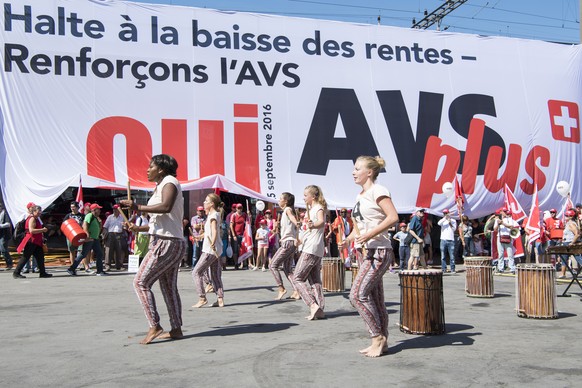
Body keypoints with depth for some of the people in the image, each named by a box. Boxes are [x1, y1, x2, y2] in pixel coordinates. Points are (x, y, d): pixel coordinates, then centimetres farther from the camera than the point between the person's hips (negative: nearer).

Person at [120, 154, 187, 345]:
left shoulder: (169, 182, -8)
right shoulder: (161, 186, 20)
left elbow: (166, 207, -28)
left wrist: (138, 207, -23)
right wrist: (140, 228, 21)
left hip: (166, 243, -10)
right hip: (173, 243, 10)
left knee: (140, 282, -9)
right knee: (169, 287, 12)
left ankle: (155, 326, -8)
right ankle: (176, 329, 17)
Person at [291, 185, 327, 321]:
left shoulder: (319, 208, -10)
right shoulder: (310, 209, 19)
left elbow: (322, 222, -33)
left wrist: (312, 225, -52)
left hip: (311, 249, -10)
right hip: (314, 250, 10)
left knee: (297, 278, -7)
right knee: (315, 280, 9)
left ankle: (313, 305, -13)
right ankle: (319, 309, 9)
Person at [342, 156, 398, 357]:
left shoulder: (378, 191, -10)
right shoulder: (361, 195, 16)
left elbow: (393, 217, -21)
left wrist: (370, 234, -26)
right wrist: (349, 238, 6)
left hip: (378, 252, -9)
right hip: (365, 252, 9)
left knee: (357, 295, -15)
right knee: (374, 300, 11)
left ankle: (377, 337, -2)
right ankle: (382, 341, 19)